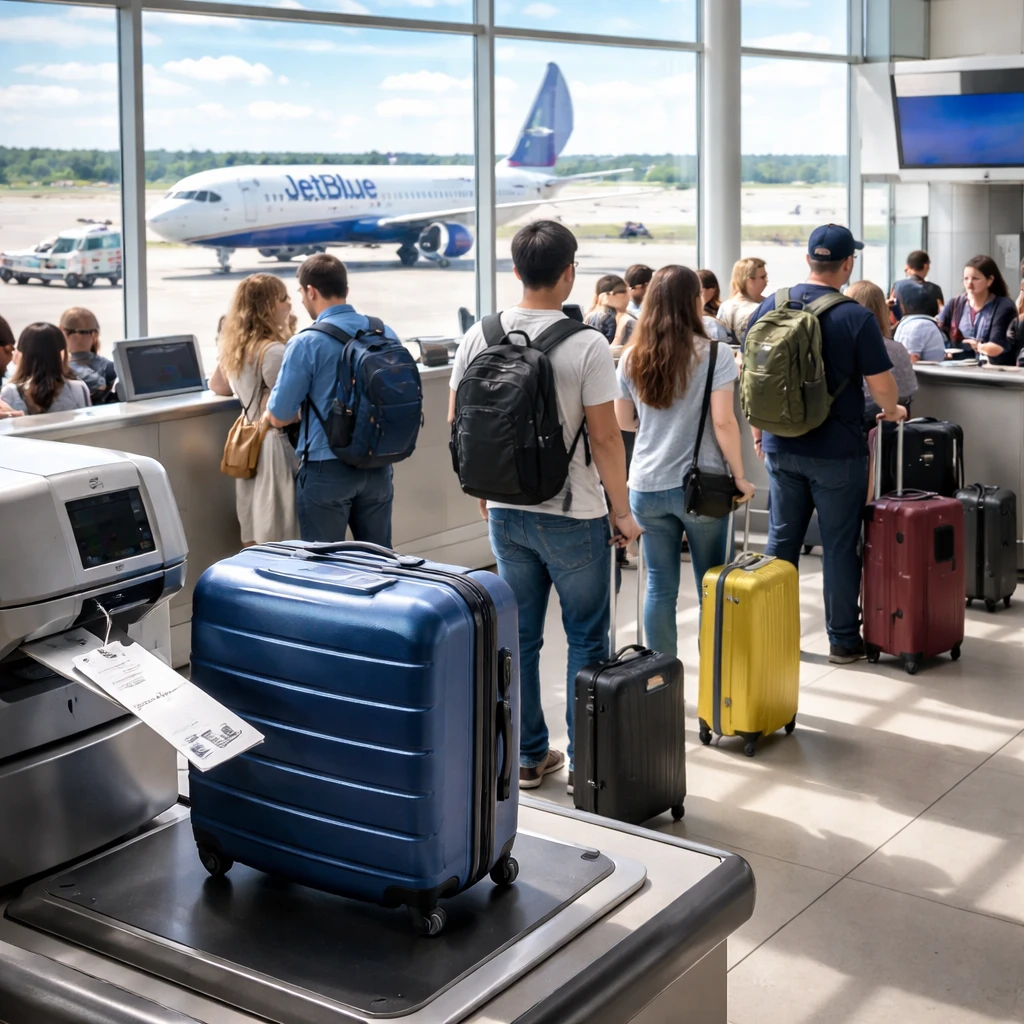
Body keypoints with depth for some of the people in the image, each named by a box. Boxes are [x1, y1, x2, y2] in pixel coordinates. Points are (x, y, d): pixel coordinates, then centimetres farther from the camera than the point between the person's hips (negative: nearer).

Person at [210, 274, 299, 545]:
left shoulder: (234, 347, 11)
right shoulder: (273, 352, -17)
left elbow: (217, 386, 29)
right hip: (273, 445, -9)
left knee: (253, 544, 14)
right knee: (276, 542, -5)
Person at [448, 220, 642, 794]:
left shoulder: (478, 338, -2)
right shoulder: (587, 346, -15)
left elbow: (457, 423, 4)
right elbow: (605, 437, -14)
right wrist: (622, 512, -3)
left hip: (505, 513, 5)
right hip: (573, 515, -4)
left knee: (519, 637, 14)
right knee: (586, 639, 9)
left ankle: (529, 756, 24)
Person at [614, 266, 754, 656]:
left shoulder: (631, 358, 4)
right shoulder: (713, 355, -9)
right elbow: (723, 422, -13)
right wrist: (740, 477, -3)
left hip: (646, 487, 3)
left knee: (660, 586, 9)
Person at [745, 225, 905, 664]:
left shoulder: (770, 306, 0)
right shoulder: (856, 318, -14)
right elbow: (881, 384, -11)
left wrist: (758, 430, 17)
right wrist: (893, 411, 11)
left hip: (781, 447, 4)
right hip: (837, 452, -4)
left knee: (781, 539, 14)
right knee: (839, 546, 6)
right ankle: (843, 640, 14)